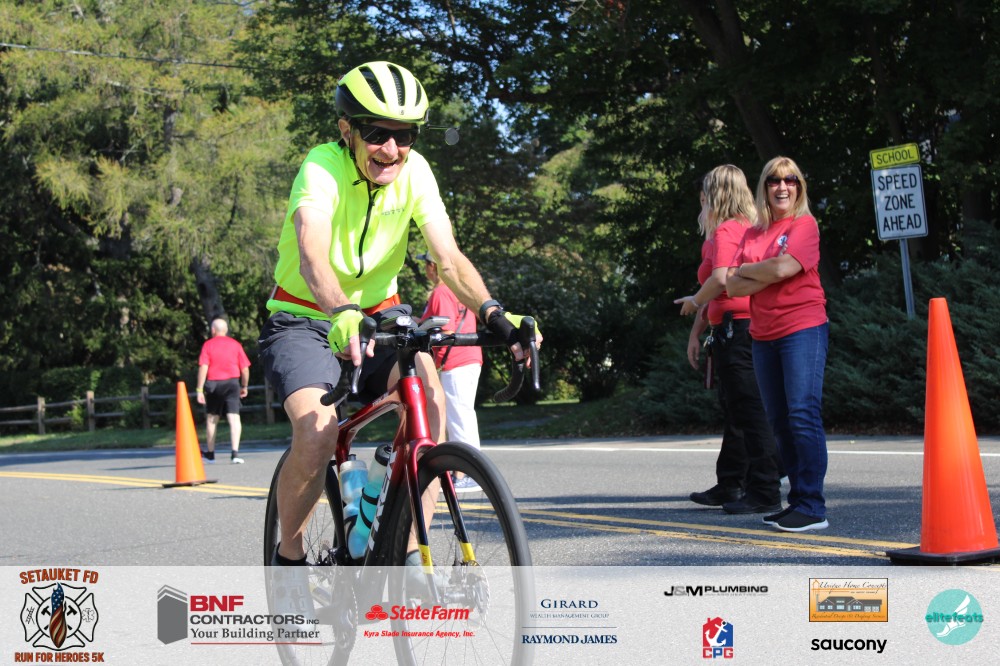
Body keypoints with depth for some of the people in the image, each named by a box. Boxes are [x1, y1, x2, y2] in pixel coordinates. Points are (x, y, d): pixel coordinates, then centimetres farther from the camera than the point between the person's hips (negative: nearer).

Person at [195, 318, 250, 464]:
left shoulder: (208, 345, 1)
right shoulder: (235, 345, 5)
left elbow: (203, 368, -9)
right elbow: (245, 369, 3)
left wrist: (199, 389, -9)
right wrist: (244, 387, 17)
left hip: (213, 384, 0)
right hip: (232, 383, 0)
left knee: (211, 419, 15)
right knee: (234, 418, -6)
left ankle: (210, 453, 25)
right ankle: (235, 453, -20)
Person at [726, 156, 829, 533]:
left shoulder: (804, 224, -1)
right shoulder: (752, 234, 16)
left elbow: (784, 266, -17)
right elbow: (733, 286, 7)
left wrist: (747, 270, 0)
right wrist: (769, 276, -10)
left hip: (802, 328, -7)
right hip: (764, 336, 7)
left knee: (803, 414, -13)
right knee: (779, 421, 8)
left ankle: (812, 507, -12)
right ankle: (797, 501, 14)